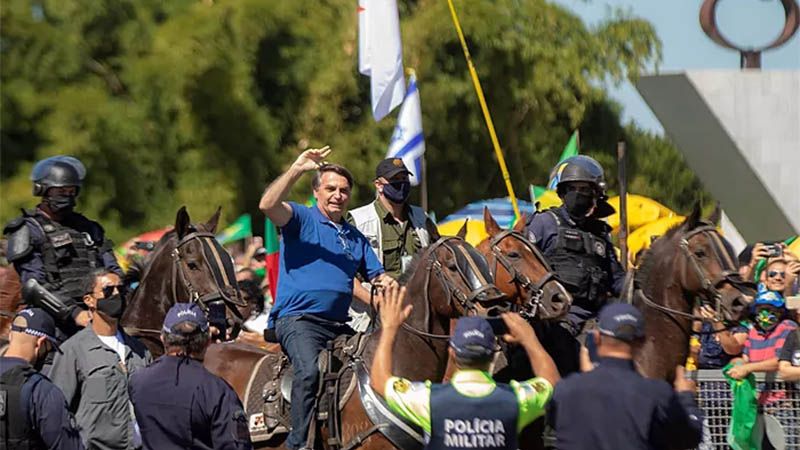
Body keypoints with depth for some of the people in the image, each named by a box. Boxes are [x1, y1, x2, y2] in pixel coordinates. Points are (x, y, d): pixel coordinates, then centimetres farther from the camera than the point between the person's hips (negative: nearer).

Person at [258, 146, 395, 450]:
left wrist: (387, 284, 2)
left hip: (339, 325, 7)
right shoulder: (302, 219, 5)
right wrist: (297, 168, -18)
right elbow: (268, 205, -15)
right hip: (297, 319, -7)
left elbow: (377, 275, 25)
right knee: (310, 370, -32)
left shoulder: (356, 237, 23)